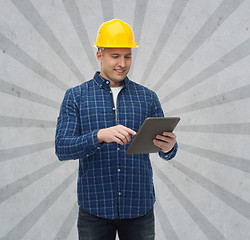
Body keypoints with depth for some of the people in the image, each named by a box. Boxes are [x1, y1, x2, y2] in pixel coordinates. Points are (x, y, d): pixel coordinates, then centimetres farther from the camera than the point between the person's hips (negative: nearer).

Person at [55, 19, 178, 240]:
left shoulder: (148, 97, 8)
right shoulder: (76, 96, 2)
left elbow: (166, 152, 7)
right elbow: (62, 148, -8)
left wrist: (169, 147, -18)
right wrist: (100, 135, -26)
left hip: (139, 206, 2)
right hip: (95, 208, -2)